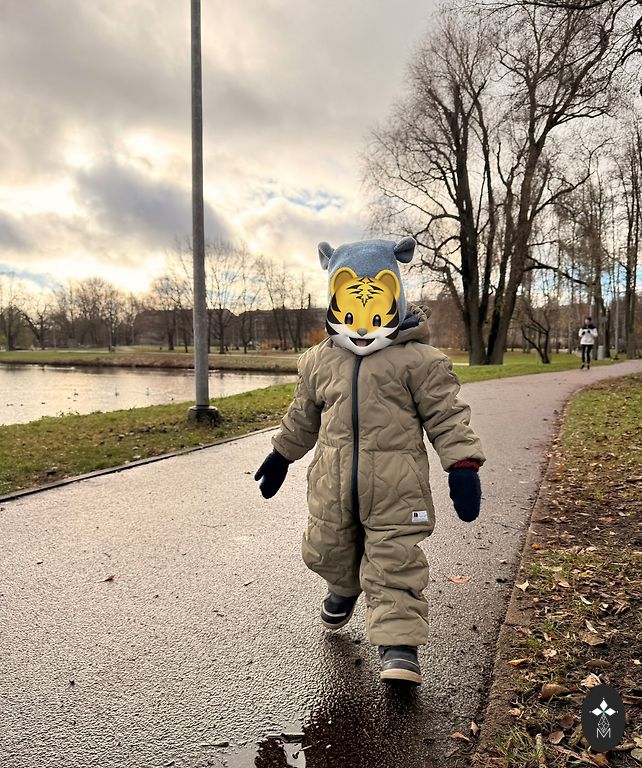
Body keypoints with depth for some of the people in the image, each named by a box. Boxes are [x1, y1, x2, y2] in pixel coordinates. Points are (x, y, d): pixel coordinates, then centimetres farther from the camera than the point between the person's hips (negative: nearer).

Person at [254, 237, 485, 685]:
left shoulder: (418, 359, -4)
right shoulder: (319, 362, 9)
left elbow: (447, 415, -4)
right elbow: (304, 416, 22)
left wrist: (463, 465, -13)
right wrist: (281, 455, 29)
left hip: (395, 485, -4)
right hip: (333, 484, 5)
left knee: (395, 564, -2)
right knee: (327, 552, 20)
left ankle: (400, 647, 9)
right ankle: (345, 589, 51)